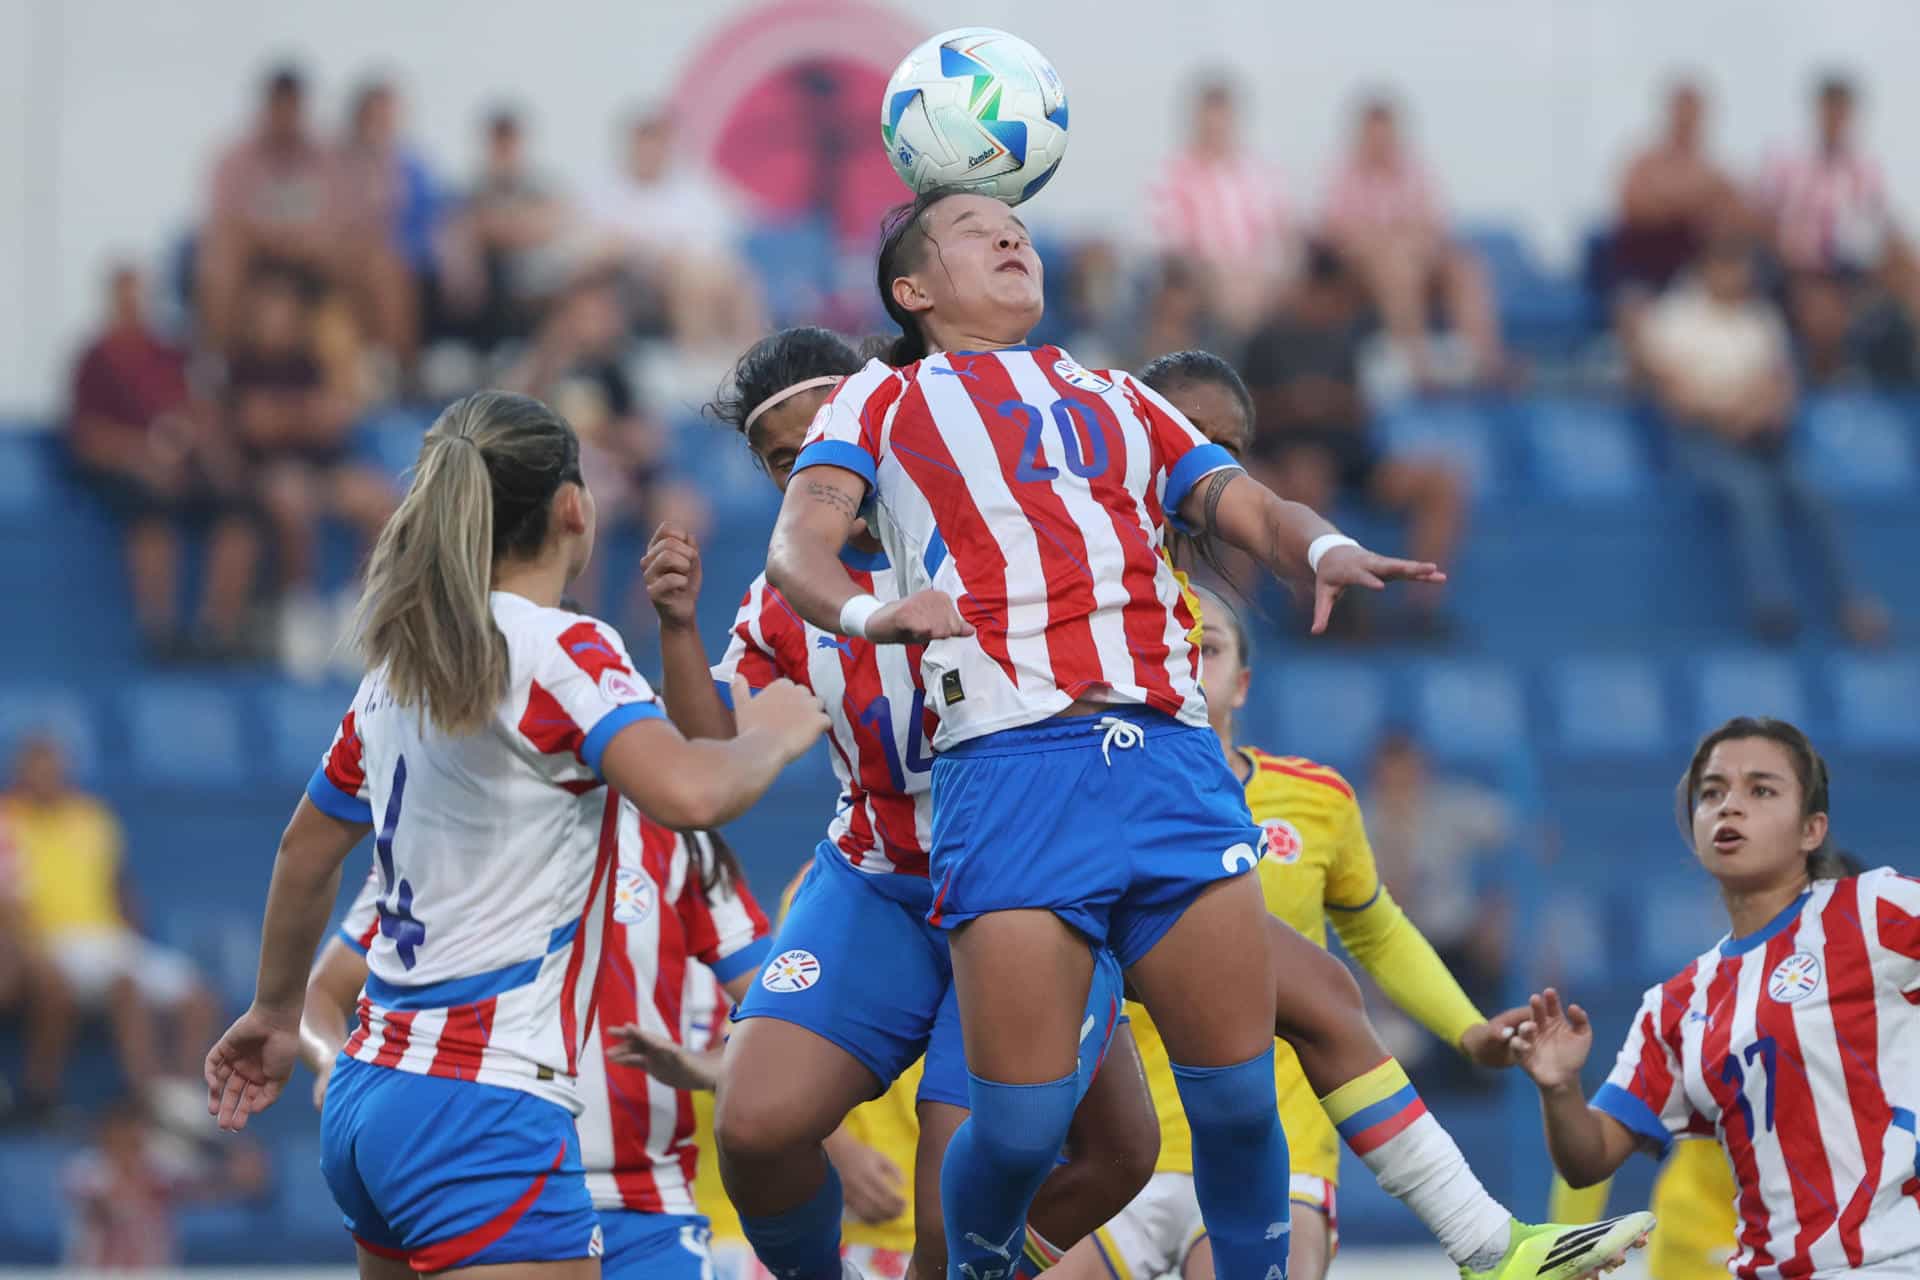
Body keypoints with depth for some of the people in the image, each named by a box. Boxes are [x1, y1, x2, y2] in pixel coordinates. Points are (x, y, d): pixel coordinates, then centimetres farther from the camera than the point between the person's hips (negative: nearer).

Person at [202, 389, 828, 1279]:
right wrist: (769, 737, -6)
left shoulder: (401, 664, 13)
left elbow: (306, 851, 25)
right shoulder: (562, 653, -11)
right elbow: (688, 794, -27)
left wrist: (276, 1014, 40)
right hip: (484, 1115, -9)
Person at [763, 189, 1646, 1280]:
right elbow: (798, 546, 5)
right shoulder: (884, 400, 20)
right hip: (1012, 756, -3)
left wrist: (1325, 549, -5)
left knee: (1240, 1096, -5)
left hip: (1171, 754, 3)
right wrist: (866, 611, -19)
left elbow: (1249, 508, 19)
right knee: (1021, 1119, -12)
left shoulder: (1116, 400, 31)